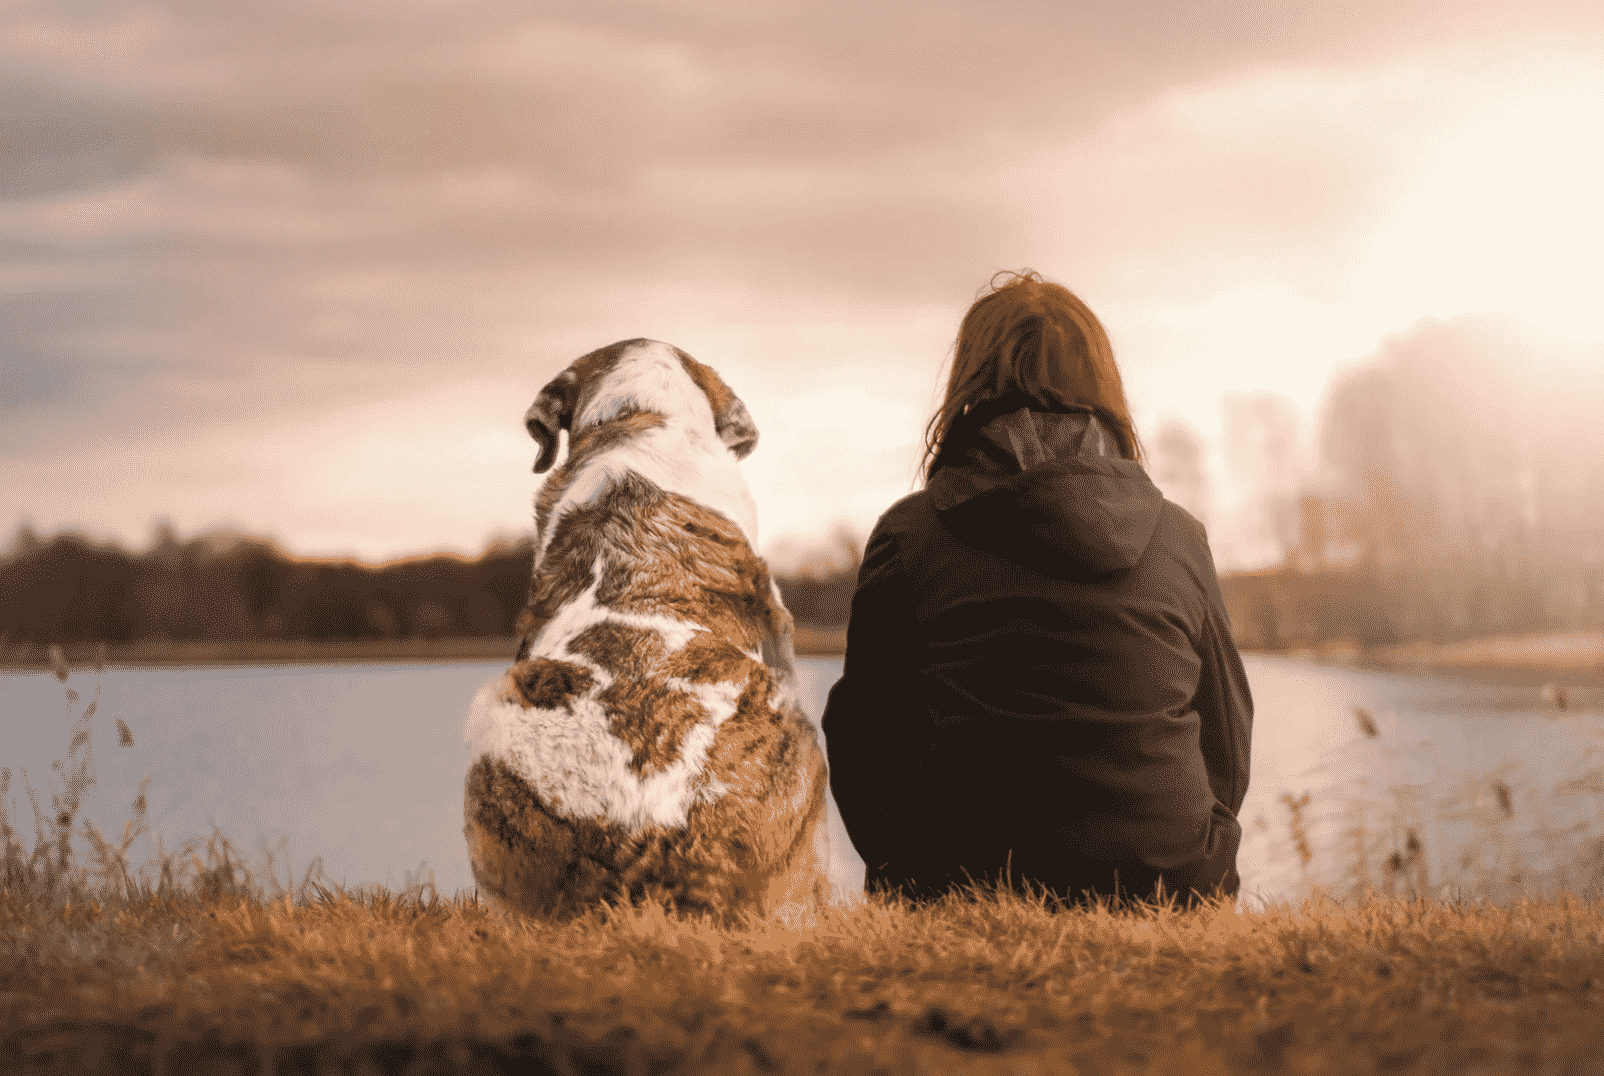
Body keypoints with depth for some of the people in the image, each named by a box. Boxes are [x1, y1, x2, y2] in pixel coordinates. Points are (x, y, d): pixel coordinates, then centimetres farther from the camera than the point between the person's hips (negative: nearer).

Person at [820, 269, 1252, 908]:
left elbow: (862, 745, 5)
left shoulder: (907, 537, 0)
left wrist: (909, 877, 21)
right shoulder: (1180, 539, 7)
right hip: (1167, 895, 2)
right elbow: (1227, 745, 14)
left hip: (966, 899, -2)